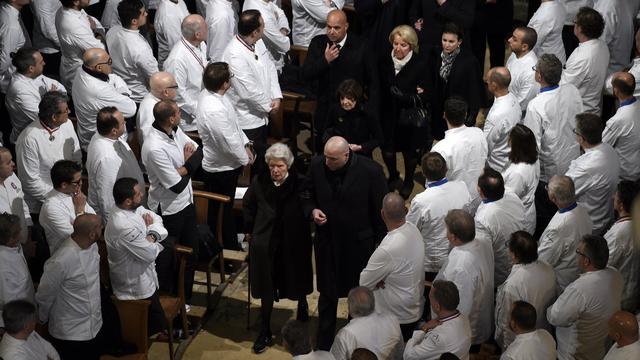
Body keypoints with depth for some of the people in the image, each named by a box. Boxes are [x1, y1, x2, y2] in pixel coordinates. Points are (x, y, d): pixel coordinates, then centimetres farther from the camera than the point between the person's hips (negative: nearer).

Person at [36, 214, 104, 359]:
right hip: (69, 334, -7)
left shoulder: (92, 246, -6)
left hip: (95, 326, 7)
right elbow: (44, 296, -15)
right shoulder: (61, 261, -31)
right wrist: (42, 320, 1)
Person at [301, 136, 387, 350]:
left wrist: (380, 243, -6)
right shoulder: (317, 166, -12)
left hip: (359, 244, -2)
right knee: (327, 295, 16)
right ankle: (324, 345, 32)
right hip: (327, 242, 2)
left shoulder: (370, 171, -20)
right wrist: (312, 210, -14)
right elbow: (307, 194, 7)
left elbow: (381, 210, -10)